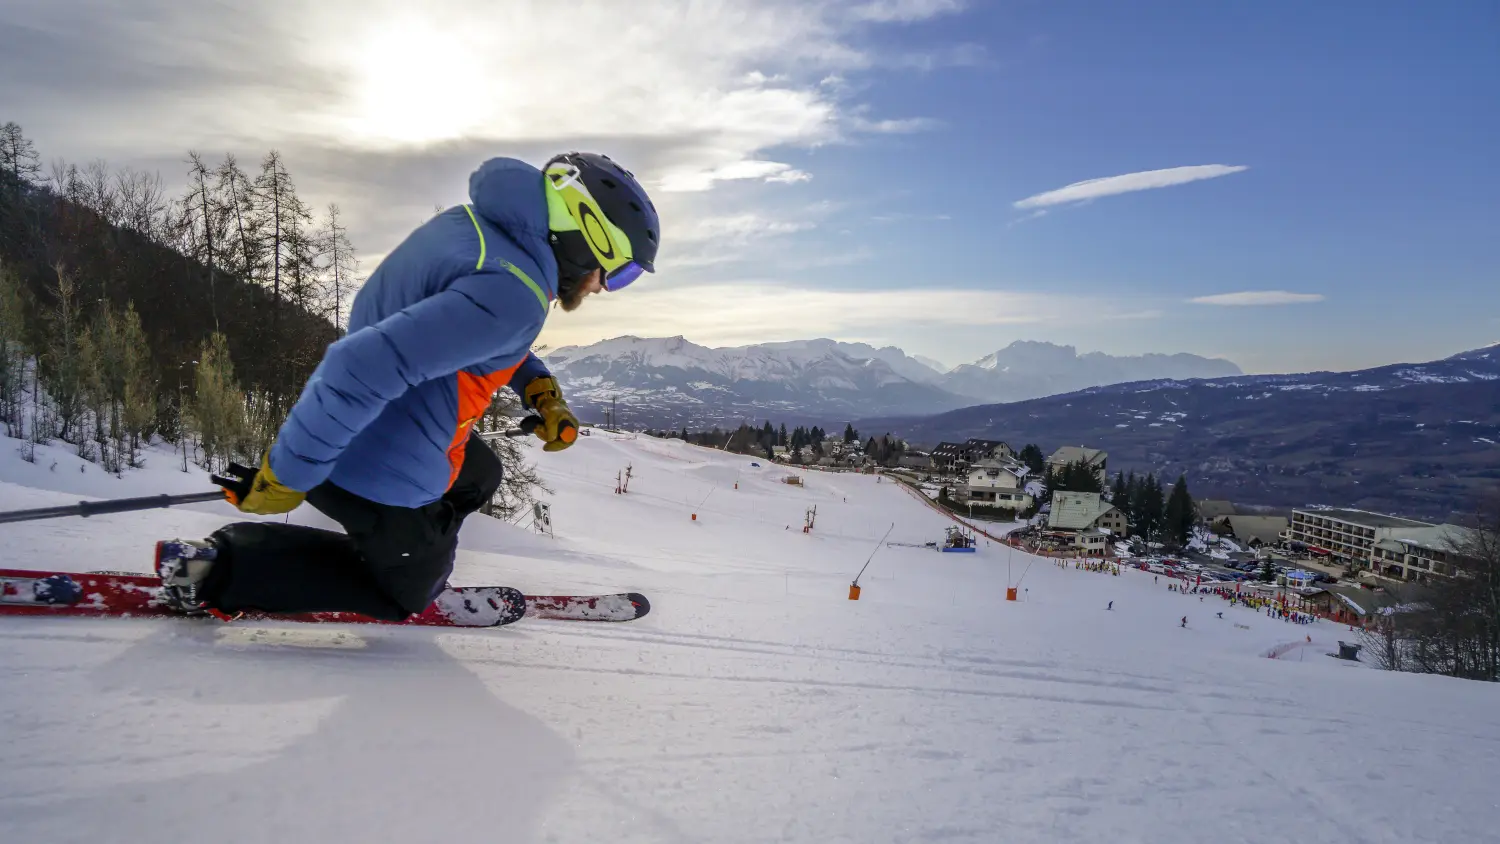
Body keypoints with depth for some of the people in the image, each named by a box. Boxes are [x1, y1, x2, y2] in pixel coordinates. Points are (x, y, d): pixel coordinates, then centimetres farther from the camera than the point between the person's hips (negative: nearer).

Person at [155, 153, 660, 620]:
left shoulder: (478, 225, 0)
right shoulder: (510, 293, -30)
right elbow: (365, 366, -35)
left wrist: (541, 391, 6)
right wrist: (286, 476, -26)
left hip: (358, 441, 9)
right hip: (386, 480, -9)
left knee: (480, 478, 32)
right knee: (409, 592, 19)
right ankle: (219, 569, 10)